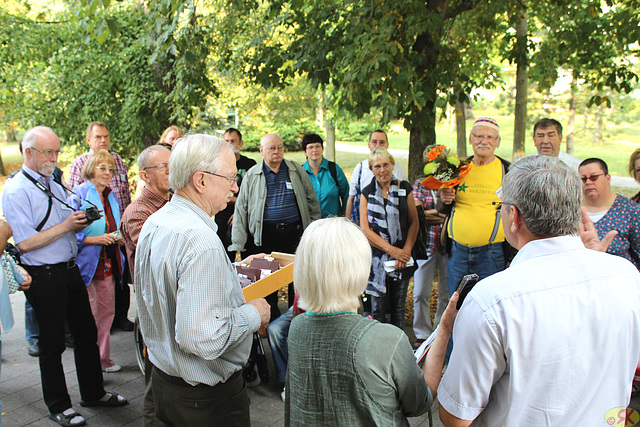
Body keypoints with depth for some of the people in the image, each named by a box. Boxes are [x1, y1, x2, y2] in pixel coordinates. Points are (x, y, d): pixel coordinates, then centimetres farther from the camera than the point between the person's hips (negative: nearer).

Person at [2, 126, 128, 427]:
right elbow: (25, 243, -19)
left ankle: (93, 393, 31)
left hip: (70, 269, 8)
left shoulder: (55, 186, 13)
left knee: (87, 334, 15)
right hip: (44, 276, -8)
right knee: (52, 344, 5)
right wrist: (65, 225, -19)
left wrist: (81, 221, 0)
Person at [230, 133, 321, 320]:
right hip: (266, 236, 0)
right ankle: (272, 324, 20)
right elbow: (241, 209, 5)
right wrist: (238, 243, 0)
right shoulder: (252, 175, 5)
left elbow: (312, 201, 13)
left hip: (295, 233, 1)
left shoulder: (297, 170, 8)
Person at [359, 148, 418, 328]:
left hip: (402, 257, 1)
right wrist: (391, 250, -12)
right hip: (377, 257, -1)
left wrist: (406, 250, -9)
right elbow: (365, 229, -3)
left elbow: (414, 222, 5)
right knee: (378, 308, 1)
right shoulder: (367, 192, 3)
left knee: (399, 307, 8)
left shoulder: (405, 188, 5)